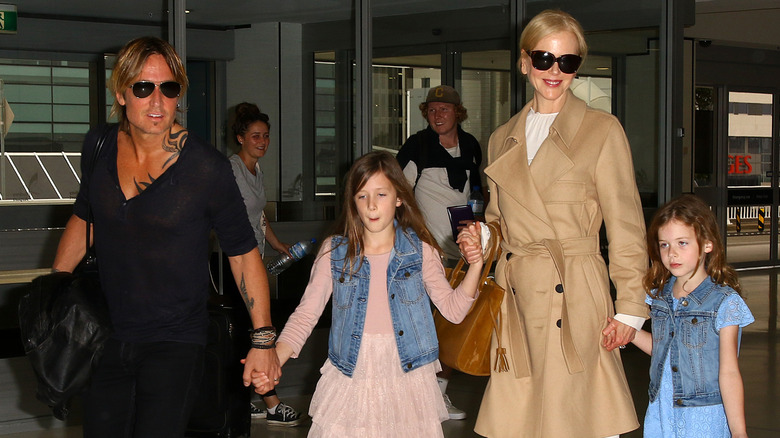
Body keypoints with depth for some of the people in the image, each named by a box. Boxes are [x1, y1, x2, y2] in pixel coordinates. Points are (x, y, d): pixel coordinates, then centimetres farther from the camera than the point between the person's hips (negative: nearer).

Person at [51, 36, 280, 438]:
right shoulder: (98, 147, 1)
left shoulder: (206, 167, -13)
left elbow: (243, 253, -6)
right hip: (106, 340, 5)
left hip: (175, 344, -4)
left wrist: (263, 340, -10)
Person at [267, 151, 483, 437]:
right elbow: (306, 313, -2)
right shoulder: (334, 252, -1)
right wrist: (273, 360, -15)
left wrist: (475, 267, -15)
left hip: (405, 376, 0)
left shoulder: (419, 251, -2)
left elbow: (453, 309, 0)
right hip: (350, 378, 0)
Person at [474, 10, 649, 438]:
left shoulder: (601, 130, 1)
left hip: (575, 294, -4)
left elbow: (625, 224, -1)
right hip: (516, 297, 4)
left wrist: (630, 307, -6)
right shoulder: (503, 139, 16)